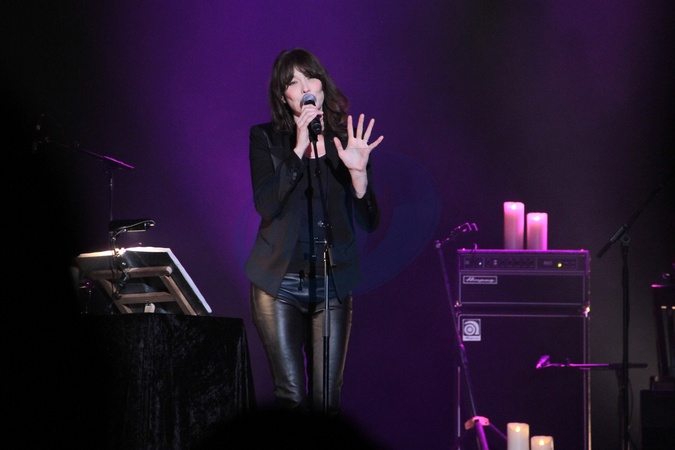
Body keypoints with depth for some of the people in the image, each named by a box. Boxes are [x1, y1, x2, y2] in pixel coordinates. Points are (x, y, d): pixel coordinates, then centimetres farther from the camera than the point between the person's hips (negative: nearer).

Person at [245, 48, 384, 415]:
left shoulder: (348, 139, 6)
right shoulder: (265, 138, 3)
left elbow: (368, 221, 0)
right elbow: (266, 205, -13)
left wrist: (357, 171, -17)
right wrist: (299, 149, -19)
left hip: (333, 284, 2)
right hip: (281, 282, -1)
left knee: (328, 398, -2)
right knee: (292, 396, -8)